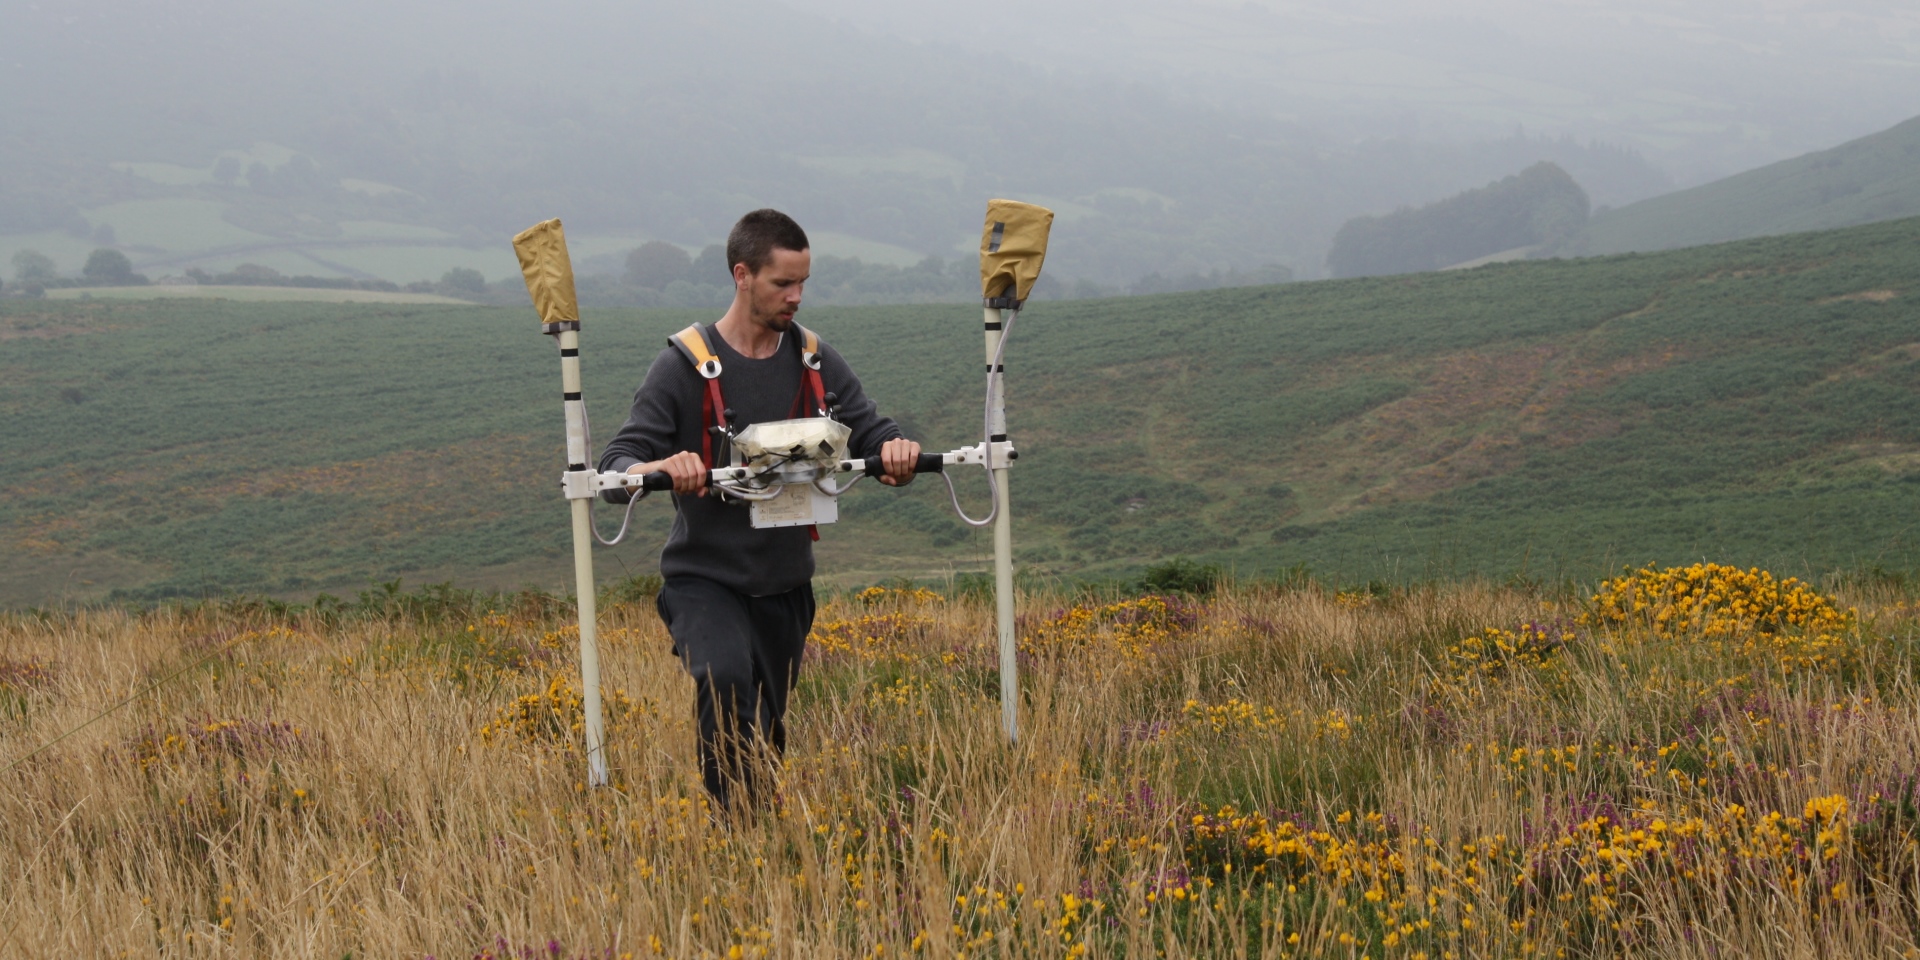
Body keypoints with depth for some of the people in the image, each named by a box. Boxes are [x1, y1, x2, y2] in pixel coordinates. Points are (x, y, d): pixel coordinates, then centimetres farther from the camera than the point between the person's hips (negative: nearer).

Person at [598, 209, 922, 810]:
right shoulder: (684, 367, -9)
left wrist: (893, 447, -24)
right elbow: (616, 468, -13)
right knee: (724, 678, -32)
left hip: (785, 584, 5)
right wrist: (658, 468, -37)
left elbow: (868, 429, 2)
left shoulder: (817, 365, 5)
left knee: (767, 730, 12)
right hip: (704, 579, -5)